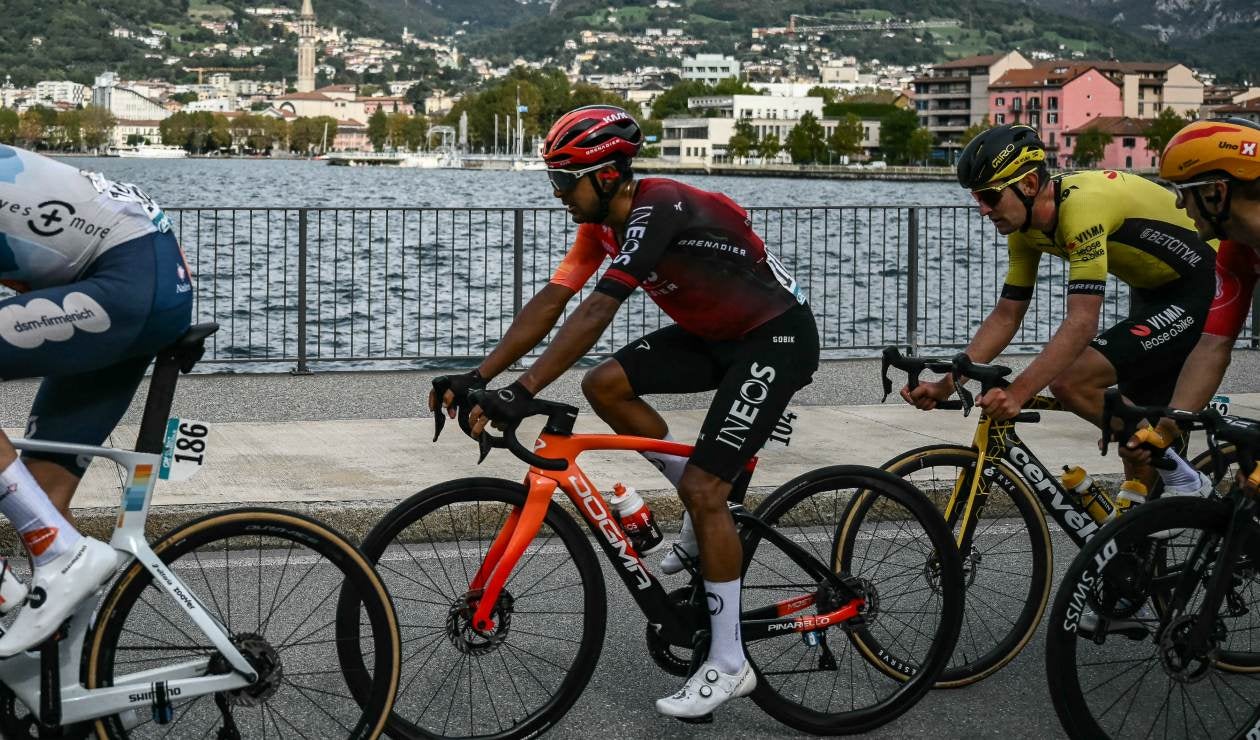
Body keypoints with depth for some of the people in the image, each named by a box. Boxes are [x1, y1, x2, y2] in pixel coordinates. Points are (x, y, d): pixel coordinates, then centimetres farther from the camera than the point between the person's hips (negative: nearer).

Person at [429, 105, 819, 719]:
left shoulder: (657, 209, -28)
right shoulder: (603, 223, 0)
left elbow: (596, 312, -36)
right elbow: (549, 303, -2)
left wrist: (522, 392, -41)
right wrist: (478, 377, -9)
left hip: (776, 338, -9)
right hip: (715, 333, 9)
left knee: (702, 488, -15)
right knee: (605, 386, -4)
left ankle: (729, 665, -4)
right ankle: (710, 510, 11)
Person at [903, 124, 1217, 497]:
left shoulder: (1083, 205, -29)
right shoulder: (1027, 225, -2)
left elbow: (1082, 322, -35)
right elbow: (1006, 315, 4)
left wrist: (1017, 393, -42)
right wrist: (945, 386, -5)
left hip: (1196, 294, -9)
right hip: (1152, 294, 9)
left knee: (1070, 381, -19)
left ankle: (1179, 478, -6)